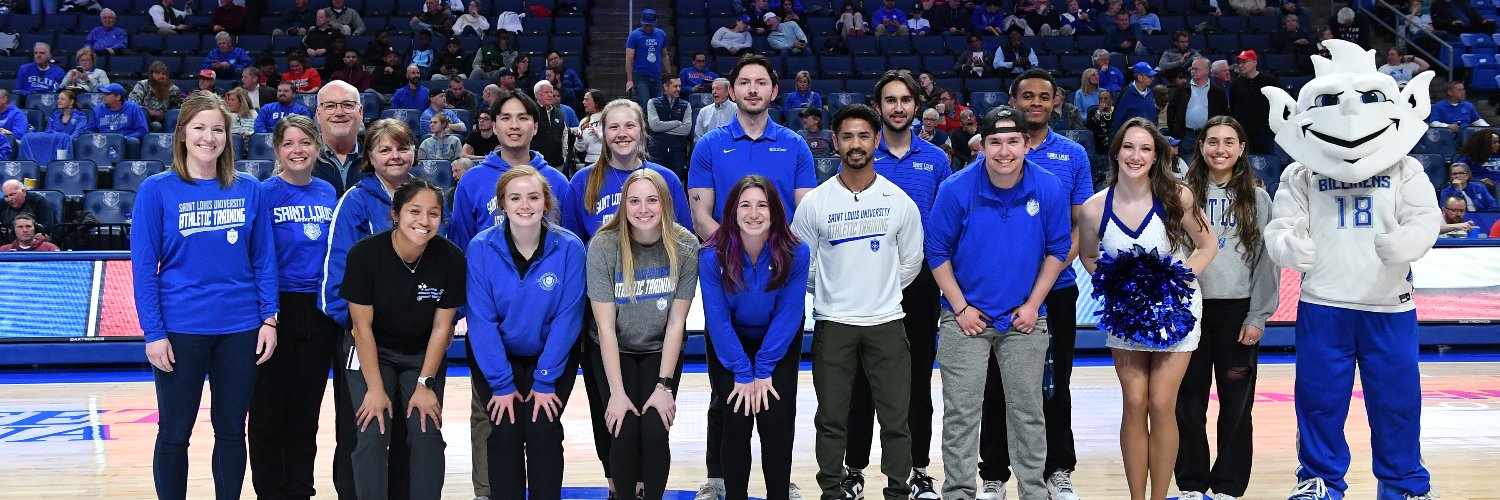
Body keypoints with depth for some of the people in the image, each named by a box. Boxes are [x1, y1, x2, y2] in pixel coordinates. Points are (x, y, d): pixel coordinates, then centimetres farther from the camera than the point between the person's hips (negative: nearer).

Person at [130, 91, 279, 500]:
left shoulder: (249, 190, 4)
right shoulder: (157, 190, -3)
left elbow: (264, 260, 7)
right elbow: (143, 266, -4)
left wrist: (269, 318, -1)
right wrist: (154, 332, -10)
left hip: (240, 328, 2)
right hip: (181, 329, -2)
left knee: (232, 430, 11)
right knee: (175, 433, 7)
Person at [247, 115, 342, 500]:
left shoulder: (328, 193, 7)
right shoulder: (264, 193, -7)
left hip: (320, 311, 4)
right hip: (278, 310, -4)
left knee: (306, 409, 12)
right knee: (269, 410, 3)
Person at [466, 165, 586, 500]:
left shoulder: (569, 248, -16)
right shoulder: (481, 248, -15)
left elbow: (567, 318, -14)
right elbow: (482, 319, -14)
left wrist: (545, 381, -16)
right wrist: (501, 384, -16)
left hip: (552, 357, 0)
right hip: (497, 357, 0)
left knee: (543, 431, -14)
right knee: (505, 432, -14)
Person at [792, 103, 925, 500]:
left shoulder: (900, 202, 0)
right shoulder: (815, 203, -2)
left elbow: (911, 261, 10)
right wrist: (828, 293, 9)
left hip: (886, 322, 1)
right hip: (833, 324, 0)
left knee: (895, 418, 4)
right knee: (831, 418, 6)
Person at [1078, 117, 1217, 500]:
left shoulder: (1176, 197, -14)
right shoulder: (1095, 207, -10)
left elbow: (1207, 246, -3)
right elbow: (1088, 257, 7)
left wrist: (1178, 280, -15)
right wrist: (1113, 285, -9)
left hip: (1174, 309, -1)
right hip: (1126, 313, 1)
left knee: (1161, 405, -2)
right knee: (1134, 405, 2)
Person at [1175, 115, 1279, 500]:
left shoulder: (1257, 198, 5)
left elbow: (1267, 259, 2)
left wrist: (1258, 317, -5)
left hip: (1238, 311, -1)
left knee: (1236, 403, 3)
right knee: (1189, 401, 5)